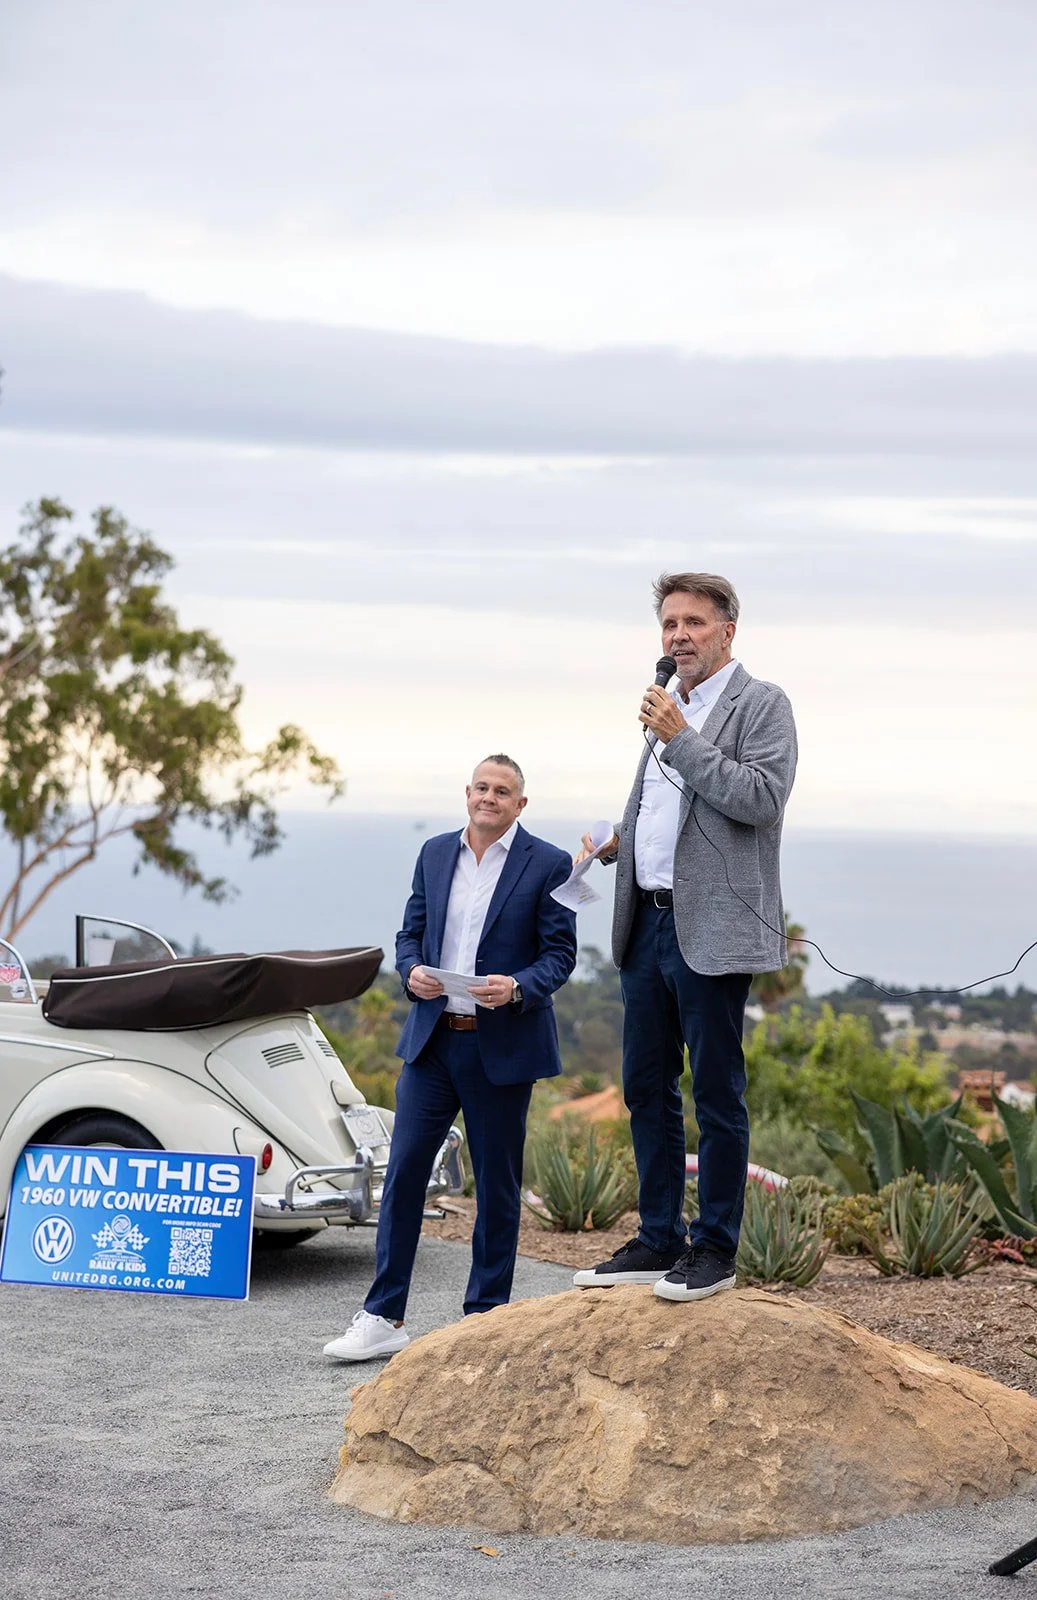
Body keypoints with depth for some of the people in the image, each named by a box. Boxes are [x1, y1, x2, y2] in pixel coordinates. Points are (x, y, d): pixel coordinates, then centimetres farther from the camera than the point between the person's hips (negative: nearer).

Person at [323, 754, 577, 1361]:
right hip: (433, 1038, 3)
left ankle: (485, 1318, 16)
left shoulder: (548, 864, -2)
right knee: (403, 1171, -2)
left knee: (497, 1184, 6)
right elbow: (410, 933, 14)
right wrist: (412, 972, -7)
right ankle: (384, 1318, 2)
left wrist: (517, 987, -21)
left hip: (502, 1046, -3)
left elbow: (560, 953, -3)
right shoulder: (435, 854, 11)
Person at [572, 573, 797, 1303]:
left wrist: (680, 739, -16)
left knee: (717, 1094, -2)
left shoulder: (761, 706, -4)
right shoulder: (671, 708, 19)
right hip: (650, 923, 8)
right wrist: (614, 843, 11)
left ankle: (715, 1250, 5)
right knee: (648, 1090, 10)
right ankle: (658, 1242, 18)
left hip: (710, 932, -8)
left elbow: (759, 798, -18)